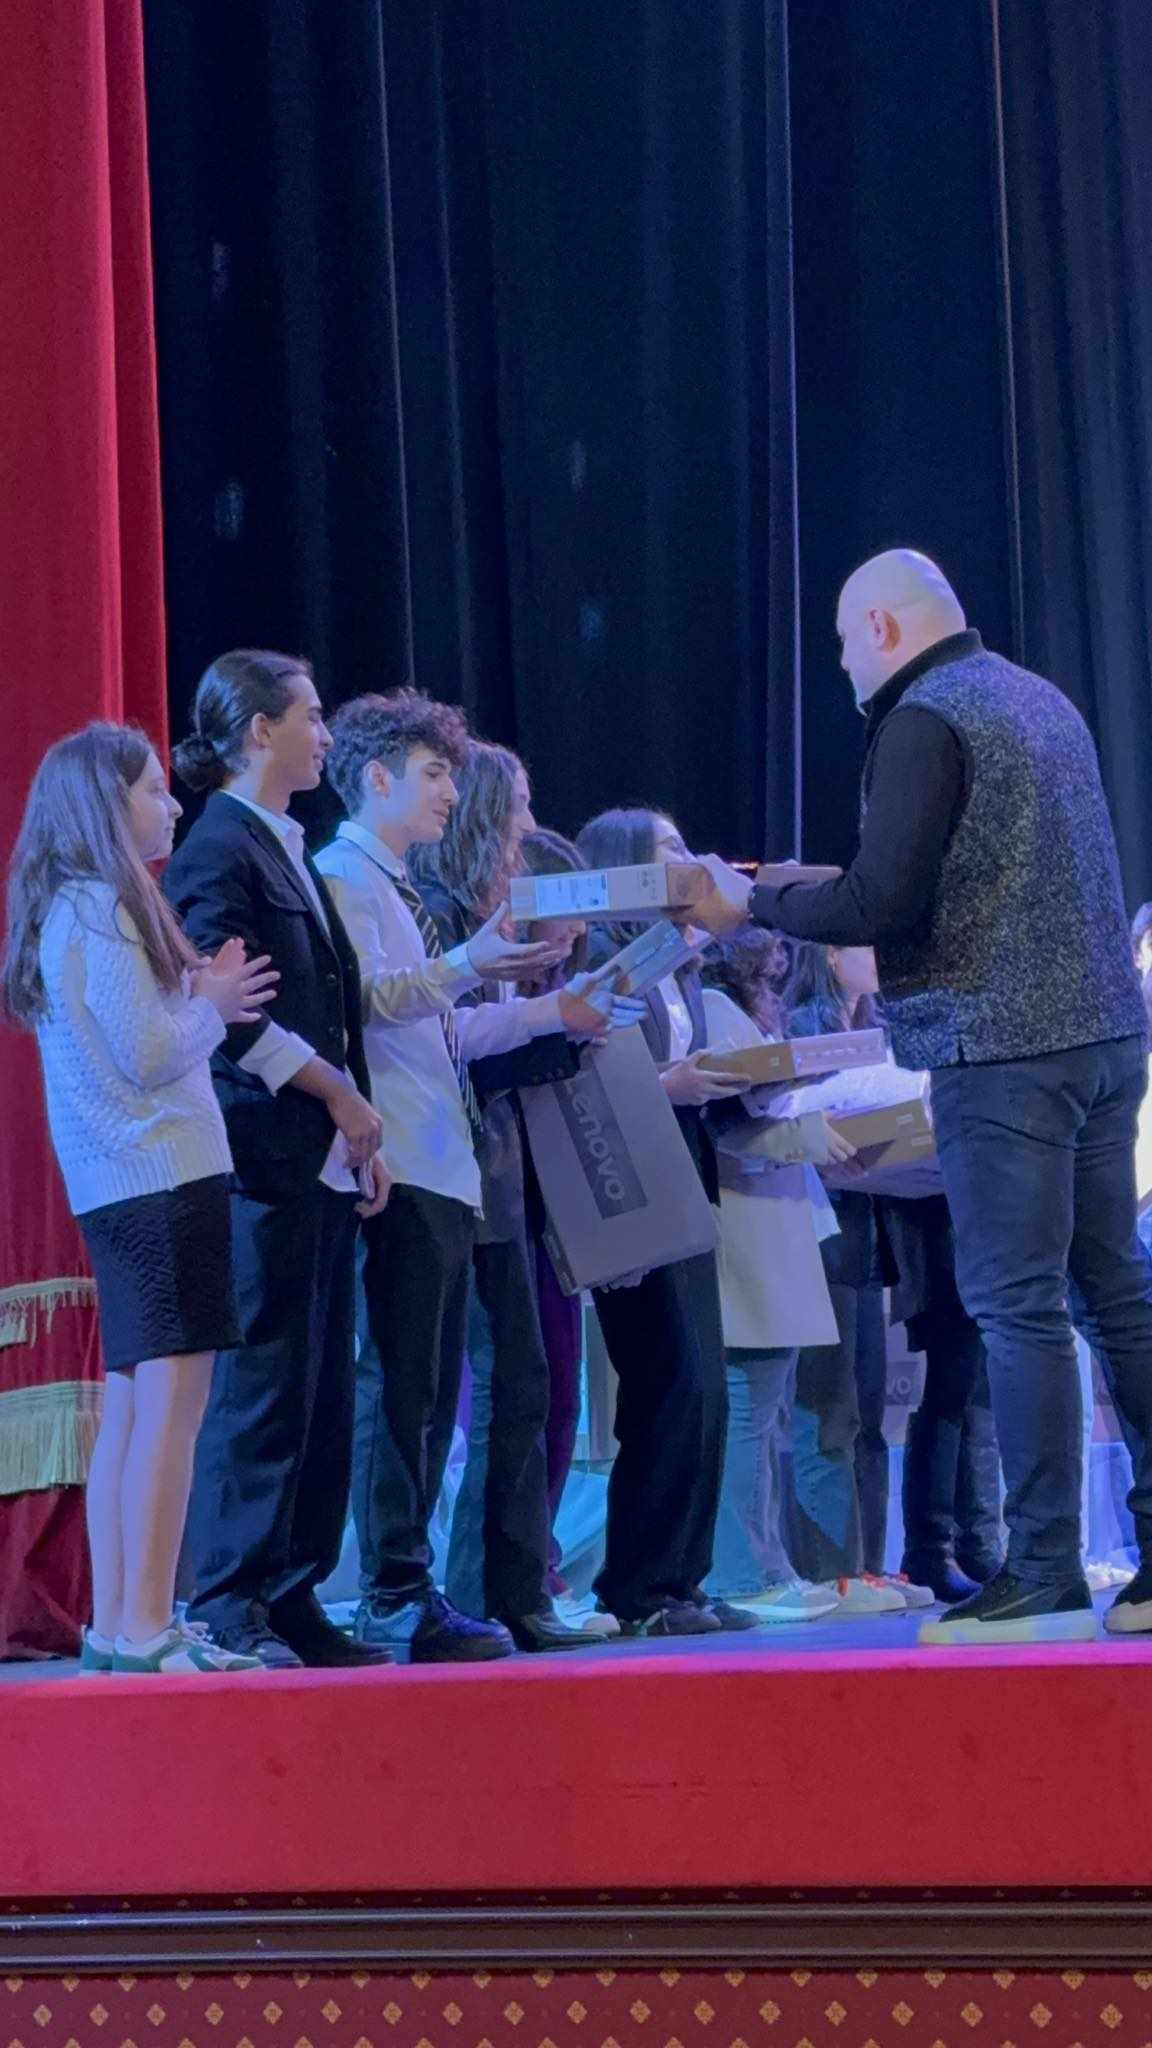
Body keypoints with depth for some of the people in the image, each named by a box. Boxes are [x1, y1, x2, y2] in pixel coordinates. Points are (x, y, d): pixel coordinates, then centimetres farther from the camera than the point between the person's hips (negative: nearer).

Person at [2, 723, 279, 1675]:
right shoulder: (104, 909, -12)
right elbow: (146, 1055, -17)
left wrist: (199, 992, 10)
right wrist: (213, 1005, -1)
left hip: (119, 1188, 10)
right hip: (163, 1173, -10)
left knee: (132, 1399, 10)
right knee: (172, 1394, -12)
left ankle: (115, 1624, 11)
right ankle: (144, 1628, -16)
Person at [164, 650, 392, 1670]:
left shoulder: (289, 852, 19)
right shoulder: (219, 851, -9)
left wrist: (359, 1136, 14)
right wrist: (338, 1095, -10)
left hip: (322, 1162, 9)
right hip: (262, 1156, -9)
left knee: (320, 1390, 8)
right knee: (260, 1385, -8)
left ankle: (293, 1604, 12)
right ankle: (229, 1606, -5)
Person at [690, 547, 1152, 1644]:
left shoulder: (924, 721, -10)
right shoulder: (1040, 699, 17)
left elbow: (878, 905, -17)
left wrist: (752, 904, -2)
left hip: (1005, 1046, -9)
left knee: (1018, 1305, -6)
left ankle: (1045, 1576, -6)